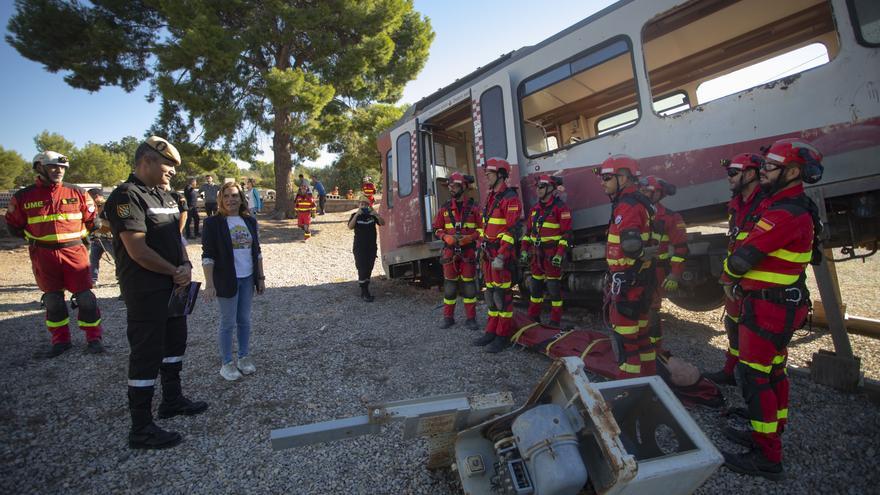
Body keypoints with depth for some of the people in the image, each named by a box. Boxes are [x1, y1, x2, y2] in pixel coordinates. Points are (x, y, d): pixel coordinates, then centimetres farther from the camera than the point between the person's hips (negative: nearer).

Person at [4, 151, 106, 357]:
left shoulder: (77, 193, 2)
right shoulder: (23, 197, 2)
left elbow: (93, 221, 10)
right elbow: (14, 226, 13)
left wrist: (74, 235, 7)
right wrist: (37, 237, 7)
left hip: (75, 252, -1)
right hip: (43, 256, 1)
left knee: (84, 296, -3)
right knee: (52, 299, 10)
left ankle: (94, 338, 8)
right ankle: (60, 340, 23)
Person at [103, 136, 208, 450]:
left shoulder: (164, 195, 12)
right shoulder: (127, 196, -16)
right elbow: (137, 250, -23)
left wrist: (186, 265, -3)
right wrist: (176, 272, -12)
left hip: (173, 286, 9)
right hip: (146, 291, -9)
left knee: (175, 343, 20)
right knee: (147, 355, -1)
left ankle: (172, 400, 38)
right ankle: (141, 429, 12)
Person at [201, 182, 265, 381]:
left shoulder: (250, 221, 5)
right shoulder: (213, 223, -8)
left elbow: (257, 251, 10)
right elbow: (207, 256, -11)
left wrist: (261, 277, 9)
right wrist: (209, 284, -16)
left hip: (247, 279, 4)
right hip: (226, 280, -4)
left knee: (244, 320, 14)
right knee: (228, 322, 4)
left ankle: (244, 357, 28)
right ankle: (226, 363, 19)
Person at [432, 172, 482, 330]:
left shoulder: (473, 207, 1)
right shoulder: (445, 208, 6)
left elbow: (481, 228, 1)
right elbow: (437, 229, 8)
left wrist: (469, 238, -16)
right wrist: (447, 238, -11)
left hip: (468, 252, -1)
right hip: (450, 252, 1)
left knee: (468, 285, 2)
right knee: (449, 285, 6)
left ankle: (470, 318, 12)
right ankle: (448, 317, 17)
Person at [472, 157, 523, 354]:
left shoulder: (510, 198, -11)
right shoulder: (491, 198, 18)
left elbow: (511, 230, -18)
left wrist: (501, 256, -23)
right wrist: (481, 248, 19)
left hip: (501, 254, -9)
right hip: (488, 254, 9)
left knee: (502, 293, -4)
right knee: (491, 292, 12)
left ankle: (503, 336, 4)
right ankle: (492, 331, 21)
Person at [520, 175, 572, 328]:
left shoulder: (560, 207, -9)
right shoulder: (535, 208, 13)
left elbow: (566, 233, -12)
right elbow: (528, 231, 17)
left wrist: (560, 254, -19)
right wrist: (524, 250, 9)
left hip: (552, 255, -7)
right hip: (536, 254, 7)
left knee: (554, 288, -1)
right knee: (535, 287, 13)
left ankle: (555, 321, 9)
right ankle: (533, 317, 25)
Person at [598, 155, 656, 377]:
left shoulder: (627, 205, -17)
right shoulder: (640, 203, 17)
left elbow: (631, 246, -27)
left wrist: (619, 282, -26)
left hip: (628, 281, -11)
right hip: (640, 279, 11)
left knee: (623, 332, -4)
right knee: (639, 329, 19)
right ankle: (648, 375, 31)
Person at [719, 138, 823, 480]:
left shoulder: (786, 213, -22)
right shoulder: (796, 208, 13)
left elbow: (743, 256, -22)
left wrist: (727, 279, -2)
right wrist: (742, 282, 9)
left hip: (769, 307, -11)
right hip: (782, 302, 11)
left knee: (754, 374, -4)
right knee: (773, 371, 19)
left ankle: (767, 457, 6)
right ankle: (770, 433, 34)